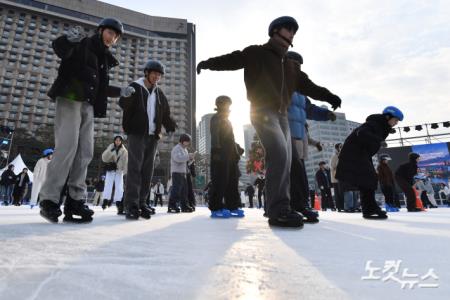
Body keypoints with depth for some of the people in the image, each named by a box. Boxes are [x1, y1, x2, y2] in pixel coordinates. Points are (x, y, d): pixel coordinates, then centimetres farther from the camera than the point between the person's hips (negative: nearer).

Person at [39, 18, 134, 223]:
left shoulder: (105, 59, 22)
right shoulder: (83, 44, 5)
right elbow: (60, 50, -14)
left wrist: (120, 92, 13)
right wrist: (69, 39, -33)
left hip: (88, 106, 7)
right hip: (70, 101, -6)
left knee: (85, 152, -2)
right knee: (67, 147, -17)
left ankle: (75, 200, 1)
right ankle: (49, 200, -9)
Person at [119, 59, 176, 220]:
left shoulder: (159, 93, 18)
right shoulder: (135, 87, 4)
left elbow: (166, 113, 19)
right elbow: (123, 103, -6)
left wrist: (170, 126, 2)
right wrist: (126, 96, -28)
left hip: (153, 136, 5)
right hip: (137, 134, -5)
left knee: (148, 169, 3)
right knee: (135, 167, -12)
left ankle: (141, 202, 8)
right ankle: (131, 204, -11)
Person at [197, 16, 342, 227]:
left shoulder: (291, 65, 25)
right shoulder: (257, 53, 8)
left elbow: (307, 85, 19)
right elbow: (233, 59, 0)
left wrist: (329, 97, 6)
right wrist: (208, 63, -12)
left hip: (282, 115, 8)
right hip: (262, 112, -8)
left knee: (284, 162, 1)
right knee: (279, 154, -25)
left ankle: (279, 209, 7)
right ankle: (279, 210, -23)